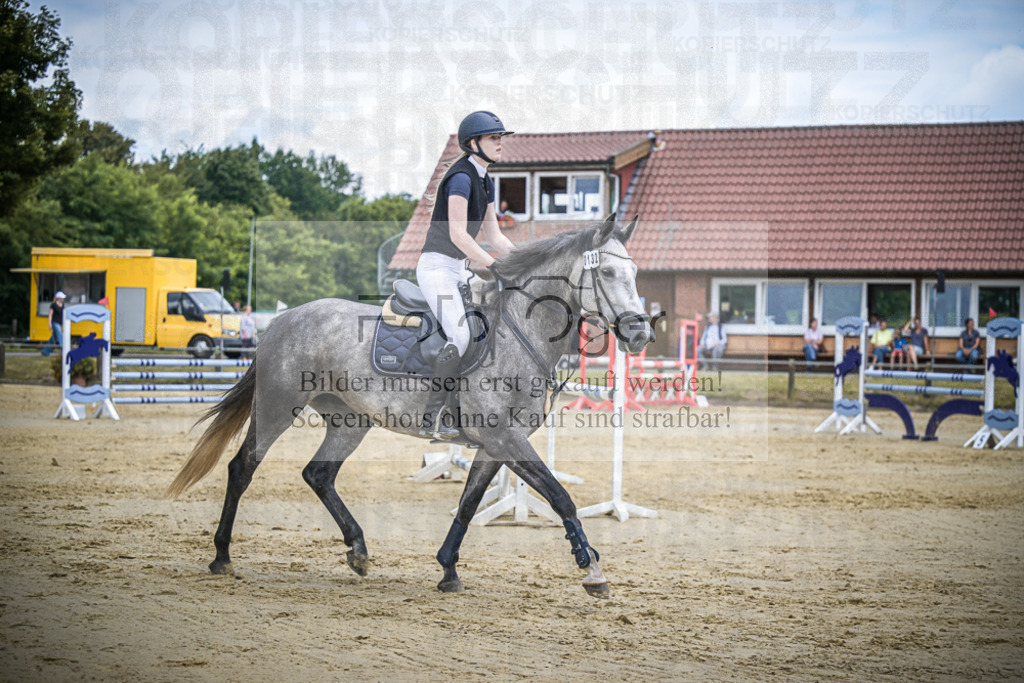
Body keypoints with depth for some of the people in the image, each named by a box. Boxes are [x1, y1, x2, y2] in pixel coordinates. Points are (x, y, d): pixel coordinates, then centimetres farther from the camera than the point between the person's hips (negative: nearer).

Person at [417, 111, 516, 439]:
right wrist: (495, 266, -22)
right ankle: (432, 420, -24)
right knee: (460, 336, -22)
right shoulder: (460, 178, -16)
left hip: (458, 269, 10)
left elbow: (493, 234, 18)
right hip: (436, 266, -10)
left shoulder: (485, 182, 14)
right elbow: (457, 234, -23)